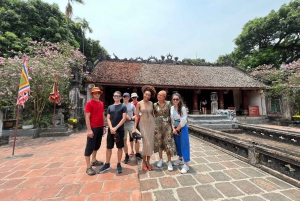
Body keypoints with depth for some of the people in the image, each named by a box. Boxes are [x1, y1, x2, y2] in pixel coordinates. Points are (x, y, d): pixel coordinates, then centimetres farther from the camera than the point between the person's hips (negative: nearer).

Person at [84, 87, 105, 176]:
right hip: (93, 128, -7)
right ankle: (88, 167, 10)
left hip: (100, 127, 8)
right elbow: (87, 117, -13)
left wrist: (103, 126, 14)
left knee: (97, 145, 18)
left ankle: (93, 161, 35)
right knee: (89, 147, 1)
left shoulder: (101, 103, 11)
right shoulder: (89, 103, -9)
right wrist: (89, 129, -18)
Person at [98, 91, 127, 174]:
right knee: (109, 147, 10)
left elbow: (124, 118, -8)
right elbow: (108, 118, 6)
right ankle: (107, 164, 25)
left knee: (119, 147, 7)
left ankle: (119, 164, 22)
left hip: (120, 130, -3)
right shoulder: (110, 107, 10)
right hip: (111, 130, 3)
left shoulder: (123, 106, 0)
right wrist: (111, 128, -9)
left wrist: (116, 128, -13)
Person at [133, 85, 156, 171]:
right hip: (143, 124, -3)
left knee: (151, 143, 6)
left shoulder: (151, 103, 5)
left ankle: (148, 162, 22)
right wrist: (134, 127, -8)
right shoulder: (139, 103, -4)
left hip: (151, 123, 3)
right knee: (146, 143, -3)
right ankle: (144, 162, 17)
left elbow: (152, 114, 11)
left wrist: (155, 124, 11)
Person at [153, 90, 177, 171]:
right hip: (157, 125, 2)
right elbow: (154, 115, 10)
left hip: (167, 125, -2)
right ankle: (160, 159, 29)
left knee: (168, 143, -1)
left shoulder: (168, 103, -2)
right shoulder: (155, 105, 4)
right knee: (158, 142, 10)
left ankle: (169, 162, 13)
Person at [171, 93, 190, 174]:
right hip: (175, 128, 6)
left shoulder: (183, 108, -16)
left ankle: (186, 164, 8)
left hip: (182, 128, -6)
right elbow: (171, 119, 3)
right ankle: (180, 159, 36)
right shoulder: (172, 108, 1)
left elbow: (183, 121, -18)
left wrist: (177, 129, -12)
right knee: (177, 144, 17)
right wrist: (173, 129, -7)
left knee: (184, 145, -1)